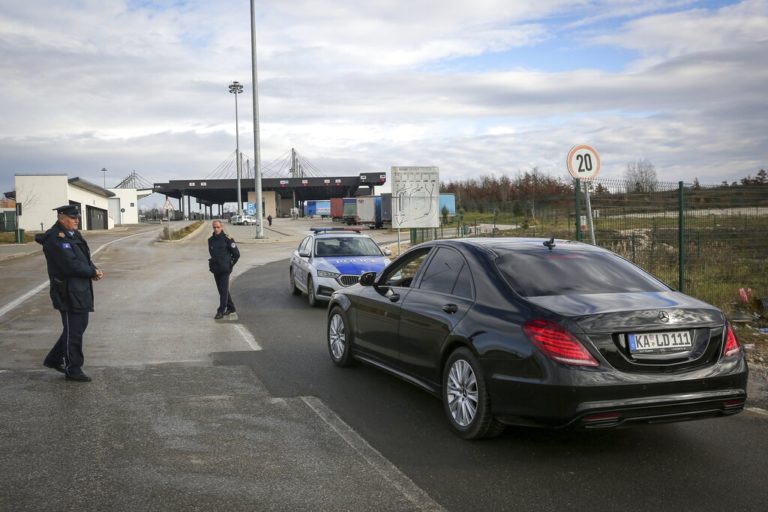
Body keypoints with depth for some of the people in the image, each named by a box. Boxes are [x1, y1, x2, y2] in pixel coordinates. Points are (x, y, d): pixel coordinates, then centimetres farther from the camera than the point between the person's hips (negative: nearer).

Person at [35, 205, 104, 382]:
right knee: (73, 330, -1)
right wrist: (93, 272, -13)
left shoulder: (74, 235, 13)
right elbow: (70, 265, -23)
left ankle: (54, 359, 30)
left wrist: (94, 270, -5)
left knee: (79, 325, 17)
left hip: (81, 289, 9)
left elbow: (85, 258, 16)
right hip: (68, 292, -9)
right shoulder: (55, 238, -17)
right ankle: (73, 370, 10)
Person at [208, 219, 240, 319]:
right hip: (215, 270, 7)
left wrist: (230, 264, 2)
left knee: (224, 290, -5)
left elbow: (237, 254, -5)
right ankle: (231, 308, 26)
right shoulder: (211, 240, 8)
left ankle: (221, 311, -4)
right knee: (221, 290, 13)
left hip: (224, 270, -7)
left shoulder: (227, 239, -10)